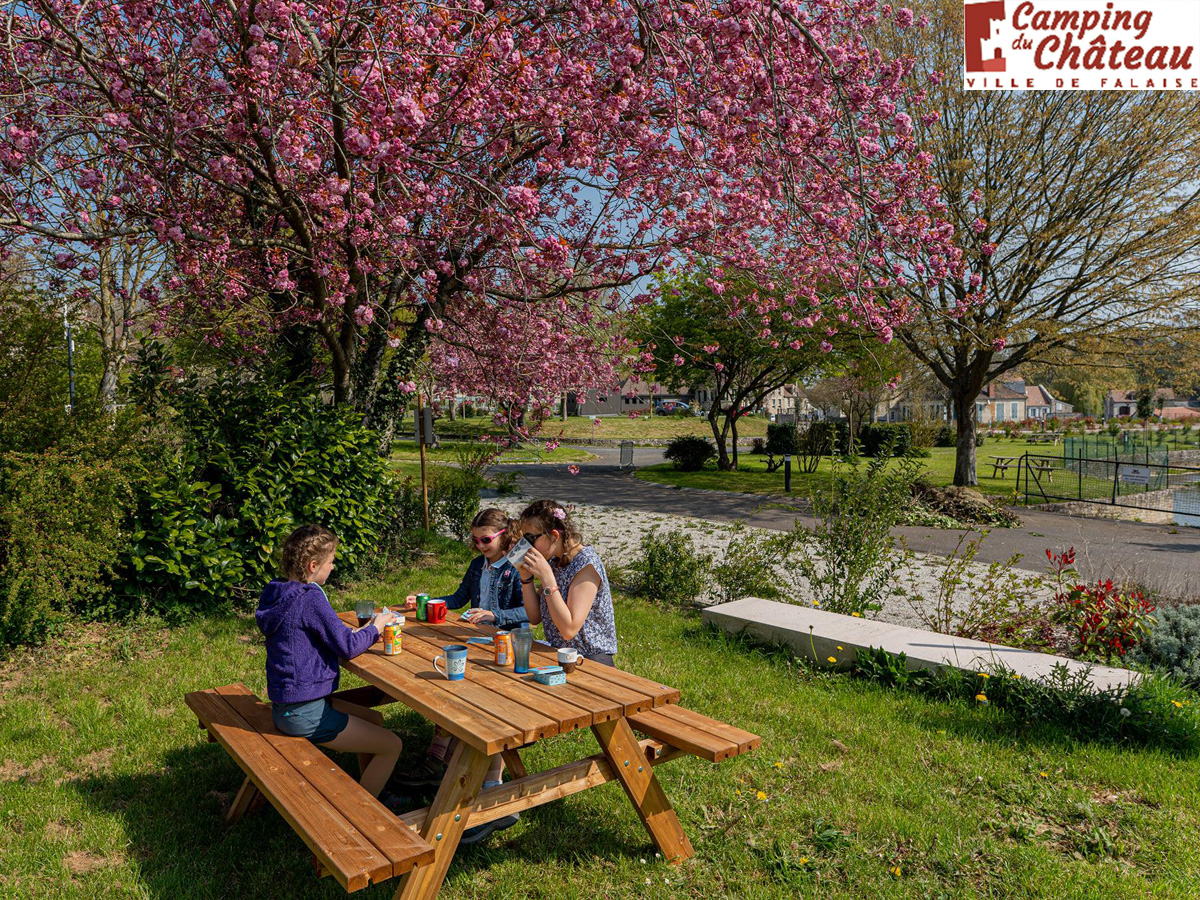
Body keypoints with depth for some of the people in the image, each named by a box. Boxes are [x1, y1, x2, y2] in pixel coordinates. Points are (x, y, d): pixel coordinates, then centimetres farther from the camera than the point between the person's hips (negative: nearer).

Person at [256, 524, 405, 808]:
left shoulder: (278, 592, 5)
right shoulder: (309, 599, -24)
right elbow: (348, 646, -18)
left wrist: (363, 631, 10)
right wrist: (375, 627, 0)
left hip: (285, 705, 10)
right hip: (304, 714, -10)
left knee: (374, 719, 25)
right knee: (392, 745, -2)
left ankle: (371, 794, 33)